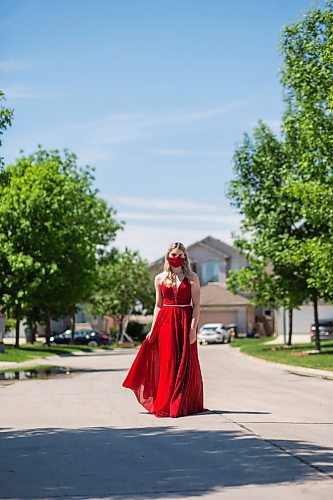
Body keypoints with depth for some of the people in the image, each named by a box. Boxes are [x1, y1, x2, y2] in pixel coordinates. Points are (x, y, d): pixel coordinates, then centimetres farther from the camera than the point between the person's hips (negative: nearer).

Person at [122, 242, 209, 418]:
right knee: (168, 362, 0)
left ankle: (184, 405, 6)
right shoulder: (160, 278, 9)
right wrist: (153, 329, 6)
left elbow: (196, 304, -2)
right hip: (165, 322, 1)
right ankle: (166, 405, 4)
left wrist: (193, 328, -11)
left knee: (186, 364, -1)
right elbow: (158, 305, 13)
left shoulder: (192, 278, 3)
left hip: (185, 322, -1)